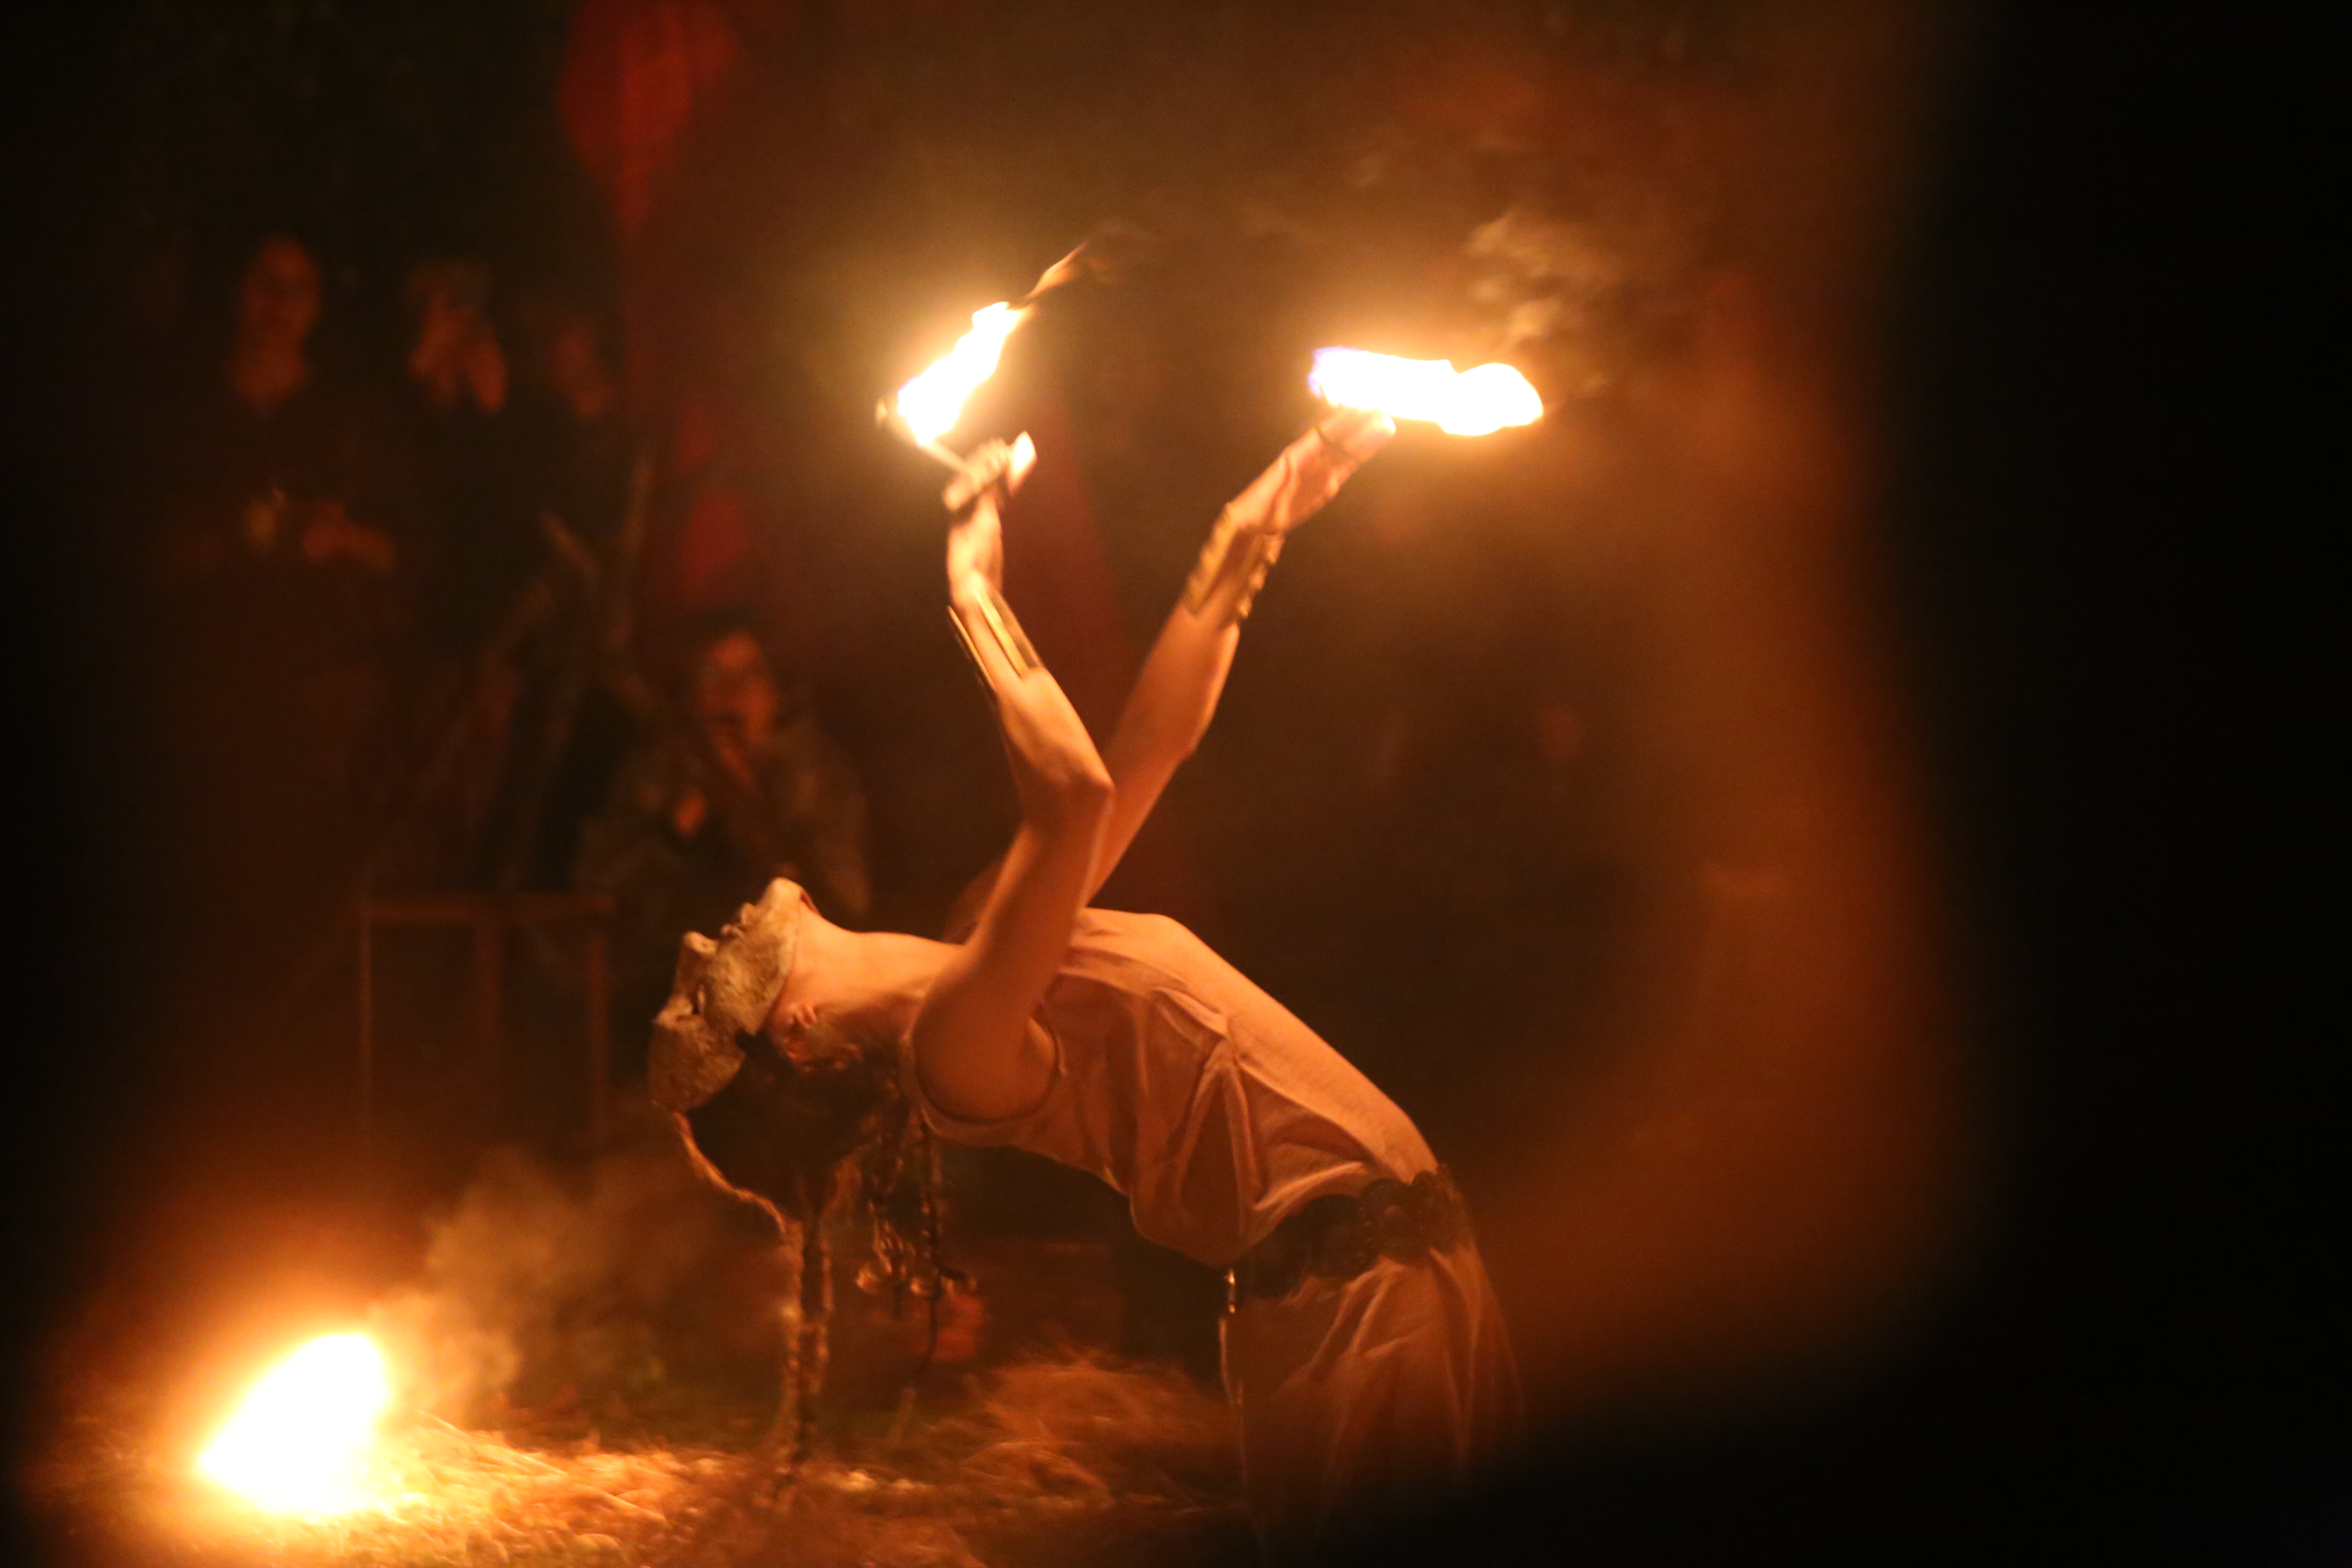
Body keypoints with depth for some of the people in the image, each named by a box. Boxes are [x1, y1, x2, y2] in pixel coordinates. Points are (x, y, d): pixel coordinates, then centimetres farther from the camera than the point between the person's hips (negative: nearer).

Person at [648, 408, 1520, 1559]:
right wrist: (973, 590, -17)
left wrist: (1245, 543, 20)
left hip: (1397, 1251, 10)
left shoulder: (973, 971, 15)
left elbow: (1150, 744, 20)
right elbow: (1075, 795, -29)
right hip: (1350, 1281, -10)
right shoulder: (949, 1040, -16)